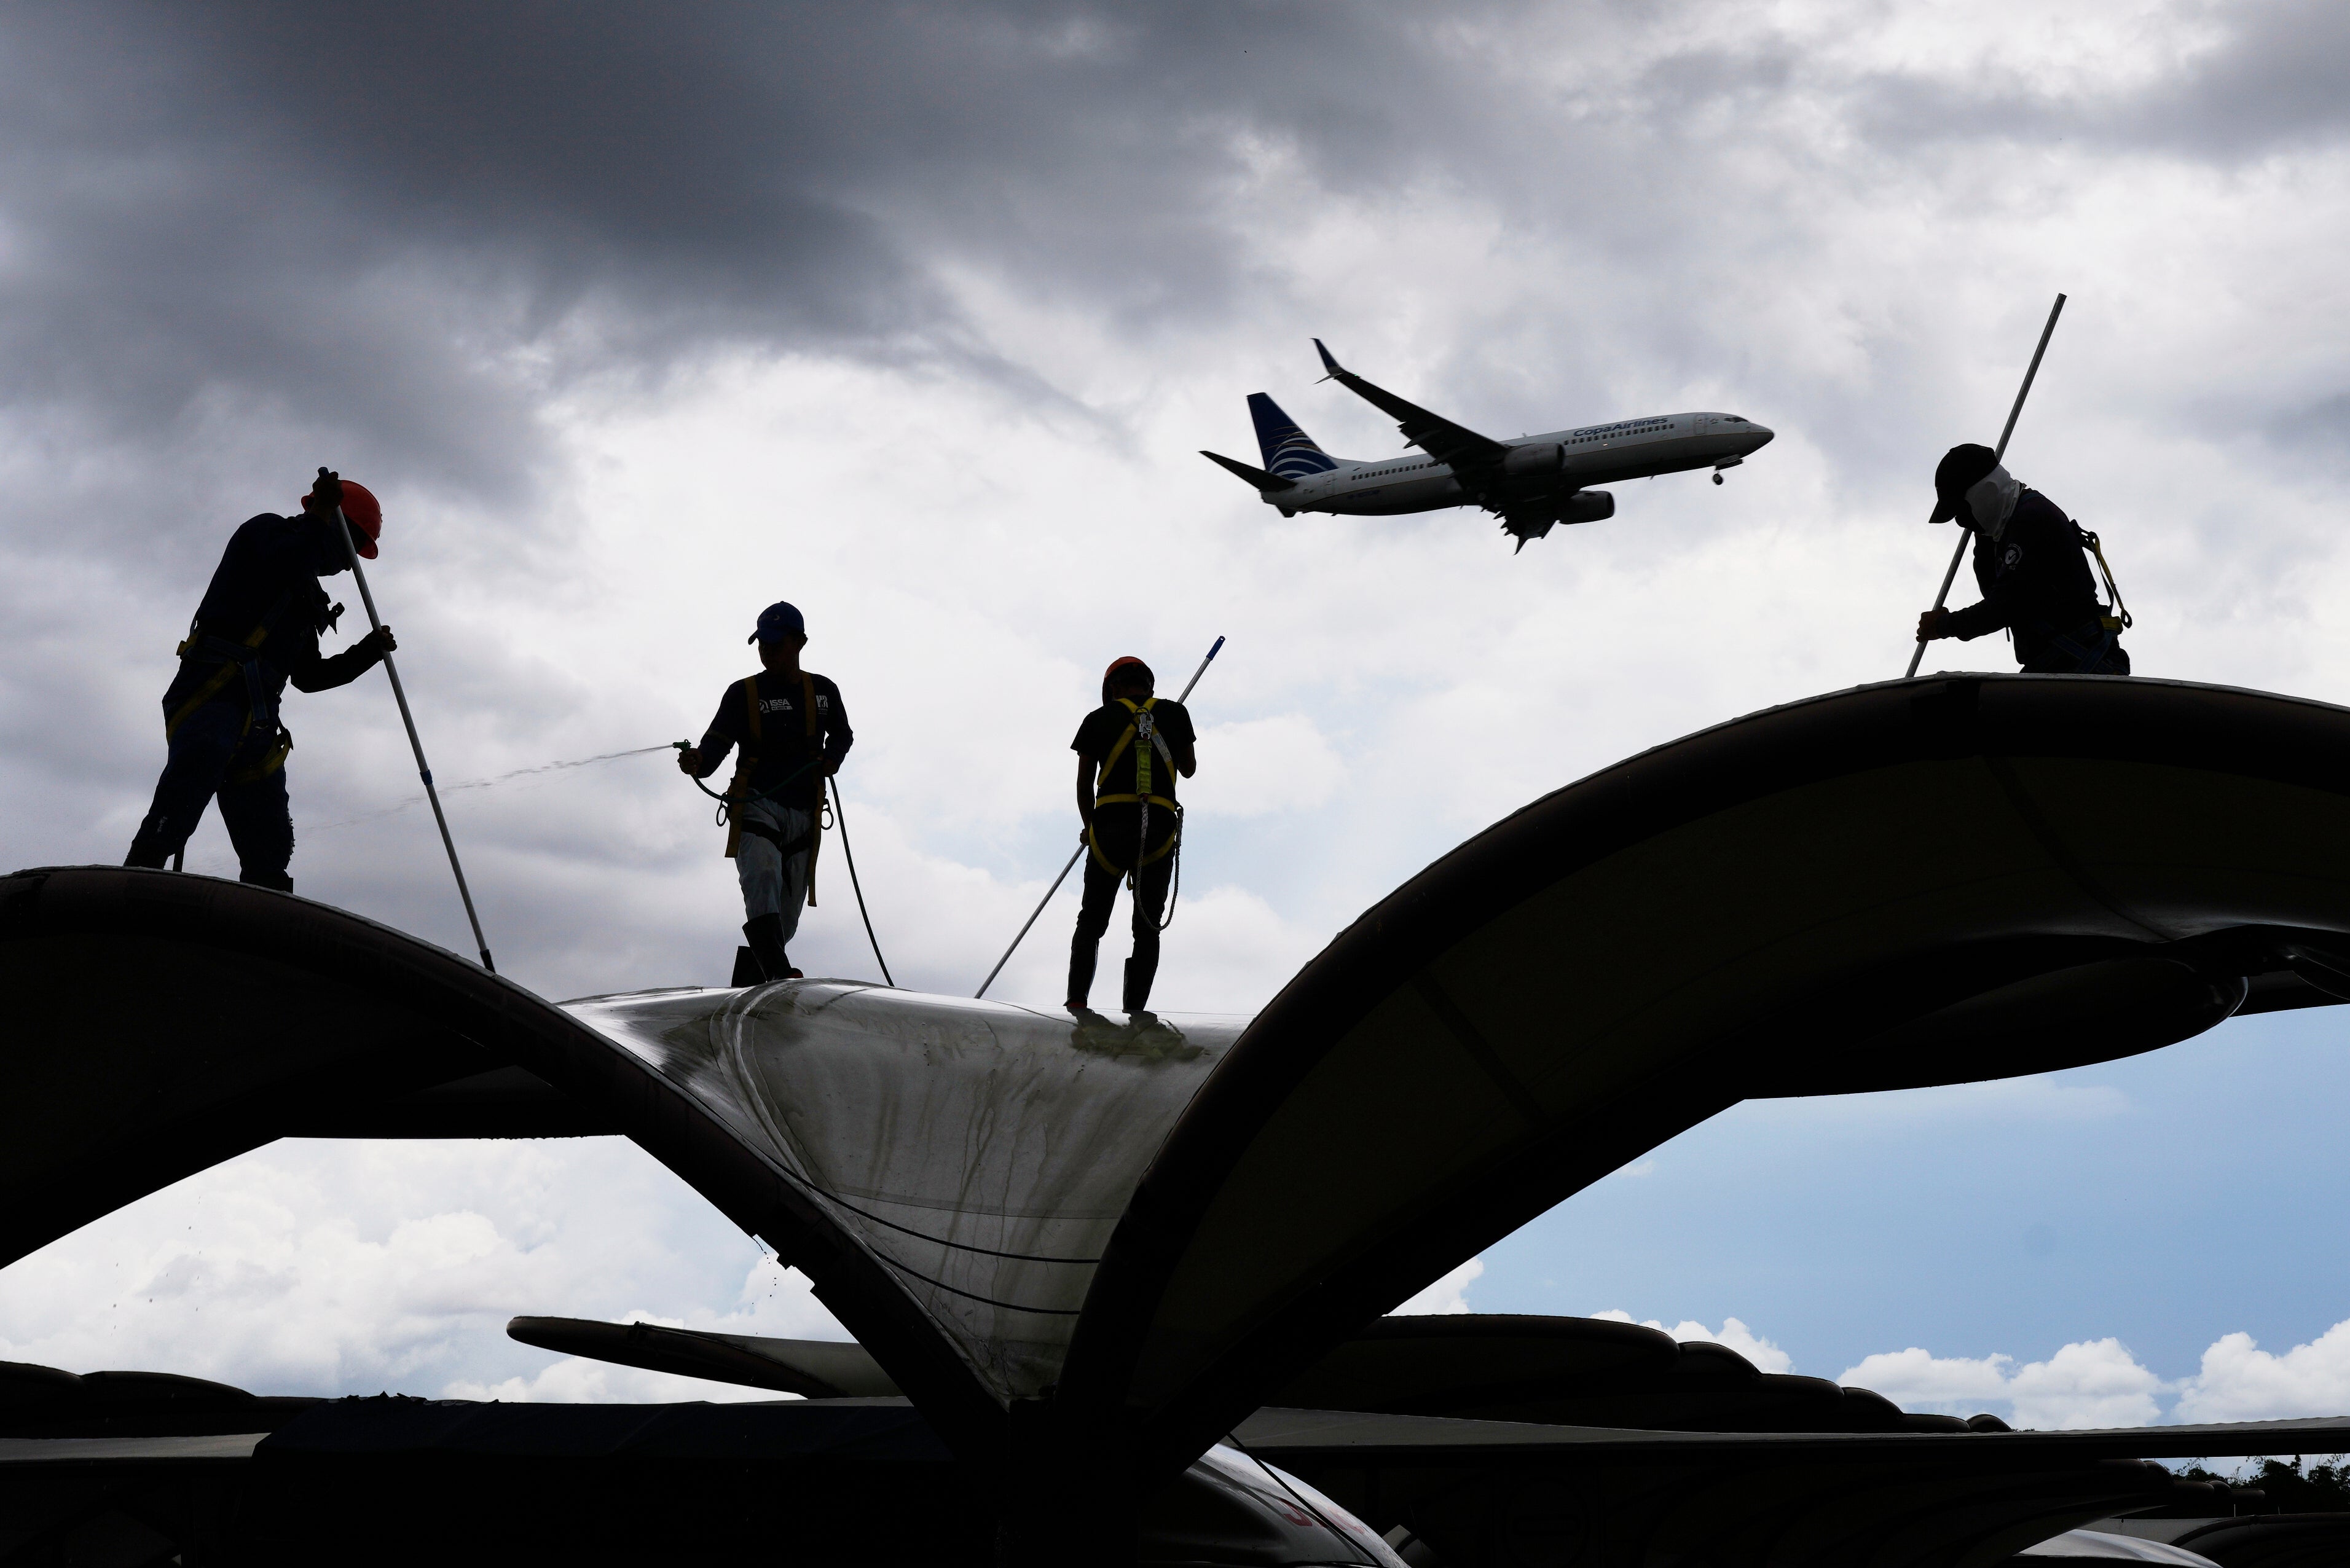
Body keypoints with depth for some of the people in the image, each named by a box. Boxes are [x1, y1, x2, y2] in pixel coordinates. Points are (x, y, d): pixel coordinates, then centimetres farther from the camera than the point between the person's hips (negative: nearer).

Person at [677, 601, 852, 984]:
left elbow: (842, 734, 30)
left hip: (803, 813, 4)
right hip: (756, 805, -4)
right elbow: (718, 742, -8)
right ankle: (777, 972, -43)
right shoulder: (743, 693, 3)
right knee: (763, 878, -29)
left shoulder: (823, 691, 13)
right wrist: (698, 761, -31)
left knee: (787, 913, 5)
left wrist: (832, 758, 8)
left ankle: (753, 971, 24)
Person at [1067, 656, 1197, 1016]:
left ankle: (1076, 1003, -1)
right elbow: (1189, 769, 24)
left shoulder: (1099, 719, 8)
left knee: (1091, 921, 11)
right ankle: (1136, 1011, -3)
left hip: (1111, 824, 0)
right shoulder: (1175, 713, 11)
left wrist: (1089, 827, 26)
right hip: (1161, 829, 1)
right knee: (1147, 928, 8)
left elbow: (1084, 786, 11)